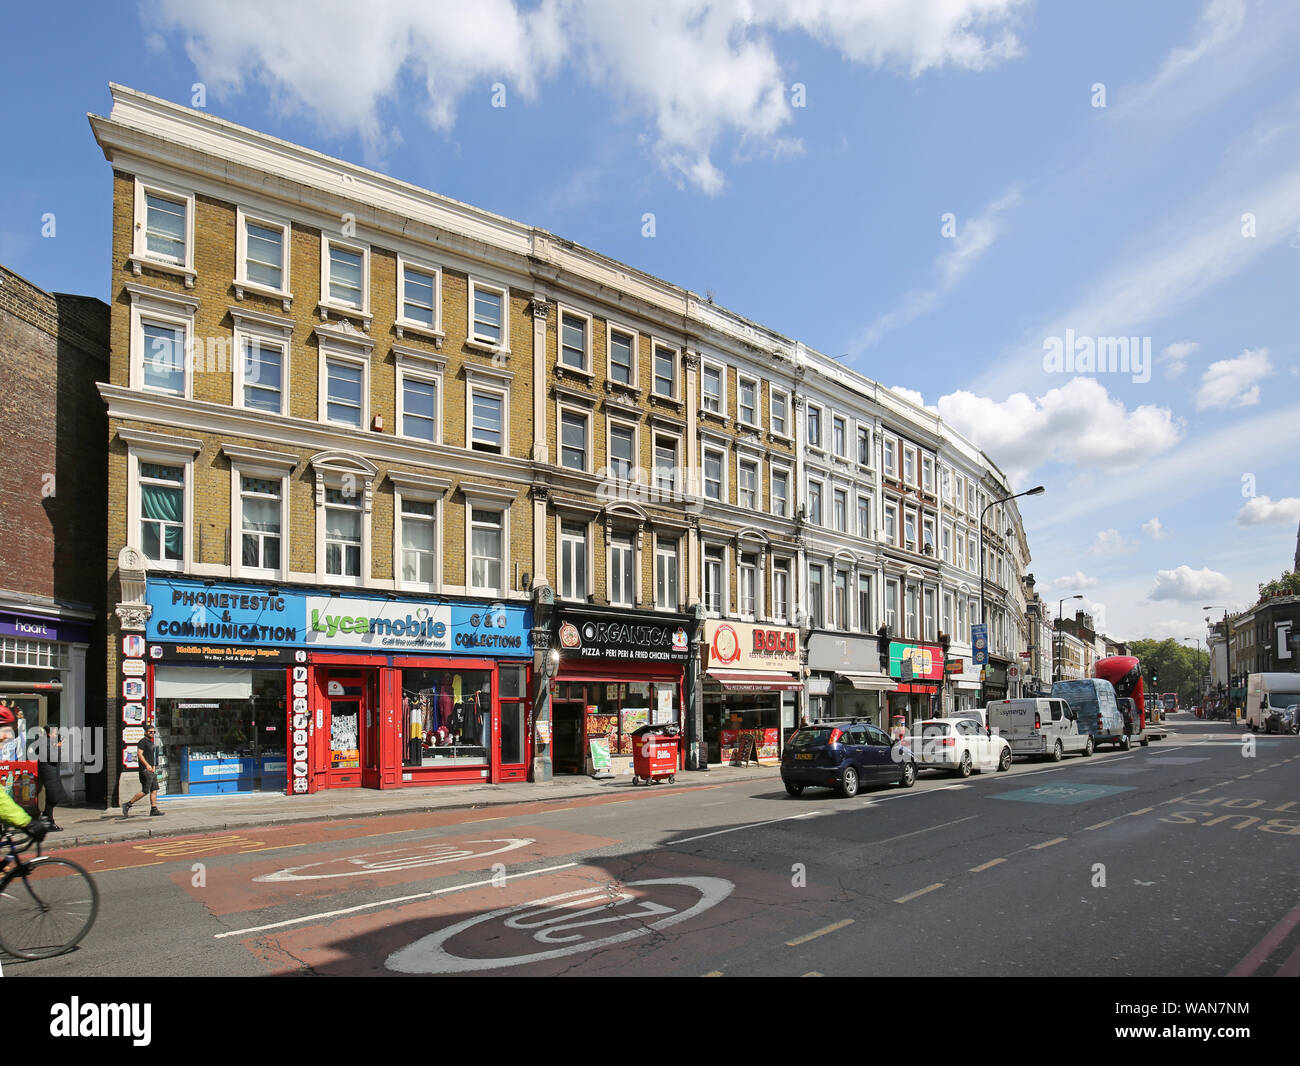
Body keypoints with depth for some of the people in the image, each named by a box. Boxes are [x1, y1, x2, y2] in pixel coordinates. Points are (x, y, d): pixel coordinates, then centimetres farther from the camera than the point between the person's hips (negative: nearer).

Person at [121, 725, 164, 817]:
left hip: (151, 770, 9)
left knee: (154, 790, 4)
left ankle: (154, 809, 3)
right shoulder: (143, 741, -8)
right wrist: (147, 765, -28)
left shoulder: (151, 742, 20)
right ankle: (128, 805, 1)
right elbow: (139, 754, -19)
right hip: (145, 770, -9)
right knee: (145, 791, -9)